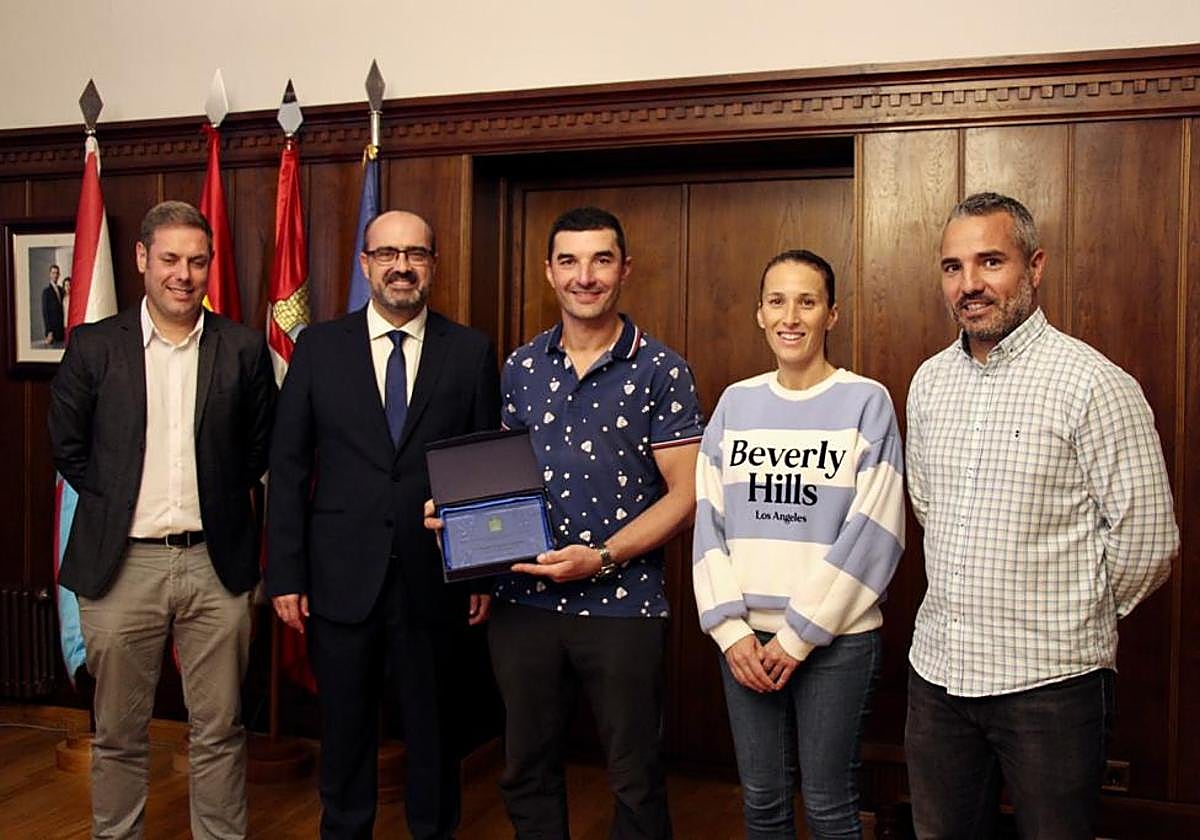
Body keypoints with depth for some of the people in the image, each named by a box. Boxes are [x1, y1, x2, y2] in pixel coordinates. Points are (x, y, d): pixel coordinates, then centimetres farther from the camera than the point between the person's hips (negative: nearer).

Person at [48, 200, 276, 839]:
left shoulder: (243, 349, 2)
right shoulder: (94, 347, 1)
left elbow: (261, 447, 10)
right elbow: (67, 446, 8)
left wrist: (219, 500, 4)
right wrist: (117, 506, 4)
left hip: (216, 563, 0)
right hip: (121, 564, 0)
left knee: (219, 731, 9)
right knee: (118, 735, 12)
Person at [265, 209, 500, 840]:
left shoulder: (470, 351, 1)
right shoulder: (318, 347, 2)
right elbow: (288, 468, 1)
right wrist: (285, 573, -3)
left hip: (435, 581, 0)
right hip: (341, 578, 1)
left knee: (434, 729, 14)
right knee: (345, 729, 15)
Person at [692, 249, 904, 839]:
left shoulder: (866, 402, -5)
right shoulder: (736, 402, 6)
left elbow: (873, 531, -11)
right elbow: (709, 521, 4)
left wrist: (798, 635, -12)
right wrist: (730, 629, -5)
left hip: (835, 636, -3)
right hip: (744, 637, 3)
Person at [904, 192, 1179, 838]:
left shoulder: (1093, 384, -13)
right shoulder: (929, 382, 7)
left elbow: (1146, 540, -11)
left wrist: (1079, 619, 2)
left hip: (1050, 681, -5)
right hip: (936, 668, 6)